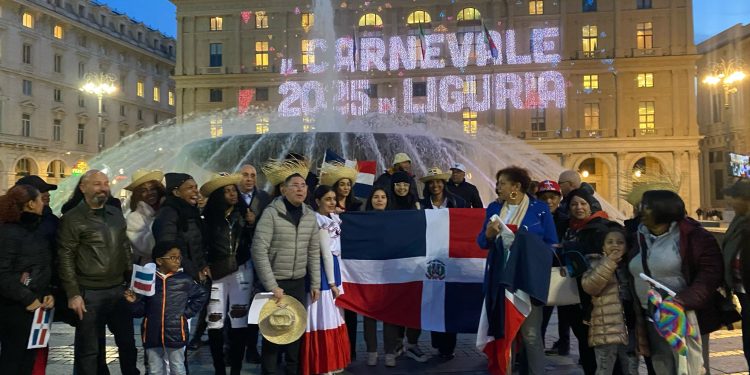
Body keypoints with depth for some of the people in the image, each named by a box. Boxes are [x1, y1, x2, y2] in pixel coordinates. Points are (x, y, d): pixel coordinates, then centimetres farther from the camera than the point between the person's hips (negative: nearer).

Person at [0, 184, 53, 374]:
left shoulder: (38, 229, 9)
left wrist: (50, 293, 0)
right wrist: (27, 298, -17)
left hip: (37, 305, 8)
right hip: (15, 307, -8)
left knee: (29, 358, 16)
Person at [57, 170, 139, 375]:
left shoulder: (116, 214, 10)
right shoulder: (72, 219, -7)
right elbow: (65, 259, -8)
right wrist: (73, 294, -12)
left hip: (118, 290, 5)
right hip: (90, 293, -5)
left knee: (127, 343, 15)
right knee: (88, 350, 7)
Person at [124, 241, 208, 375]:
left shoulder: (184, 280, -4)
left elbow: (202, 295, 9)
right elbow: (141, 311, 6)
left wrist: (187, 312, 3)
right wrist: (134, 302, -13)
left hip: (175, 334, -1)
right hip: (152, 335, 2)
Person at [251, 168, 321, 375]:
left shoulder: (310, 215, 2)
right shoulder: (271, 213, -13)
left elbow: (314, 252, 8)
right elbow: (259, 251, -17)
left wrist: (315, 284, 6)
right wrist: (271, 286, -18)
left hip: (299, 282, 5)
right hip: (275, 281, -4)